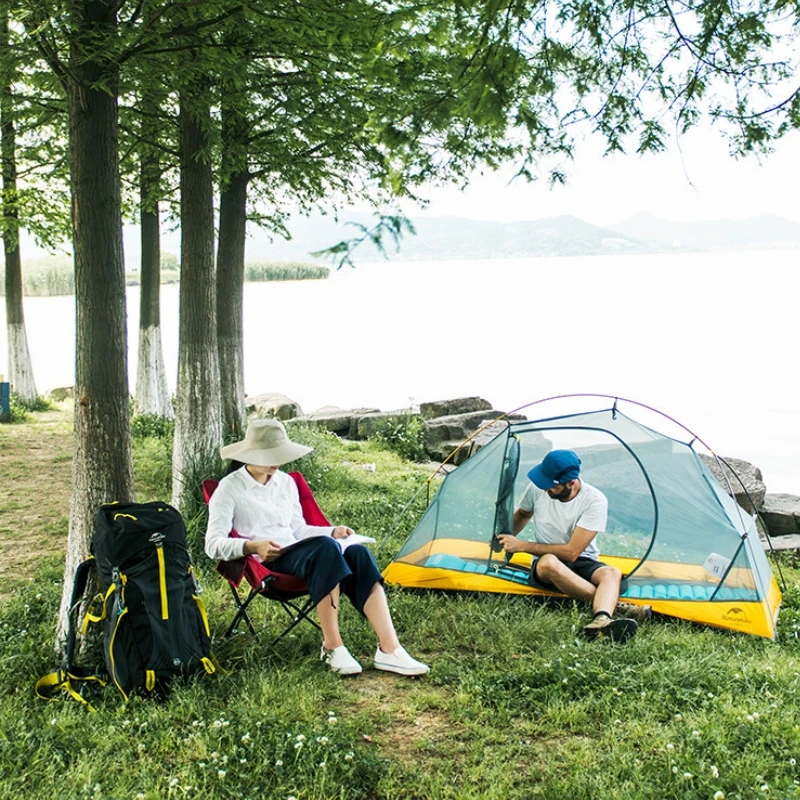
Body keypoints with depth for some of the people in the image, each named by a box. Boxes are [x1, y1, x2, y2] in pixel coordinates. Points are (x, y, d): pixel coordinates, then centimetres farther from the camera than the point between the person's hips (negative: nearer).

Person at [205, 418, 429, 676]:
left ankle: (389, 650, -32)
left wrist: (332, 531, 6)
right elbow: (213, 545, -9)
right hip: (265, 564, -6)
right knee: (326, 548, -35)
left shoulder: (285, 482, 18)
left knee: (357, 553, -24)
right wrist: (251, 546, -26)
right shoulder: (230, 488, -1)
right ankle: (332, 648, -29)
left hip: (294, 552, 6)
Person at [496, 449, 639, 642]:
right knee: (549, 562, -37)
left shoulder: (595, 501, -19)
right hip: (544, 566, 1)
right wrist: (507, 538, 2)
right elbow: (523, 514, 18)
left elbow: (571, 552, -20)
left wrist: (522, 546, -17)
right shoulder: (537, 488, -8)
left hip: (583, 563, -1)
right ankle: (612, 605, -38)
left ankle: (600, 622, -64)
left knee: (612, 573, -34)